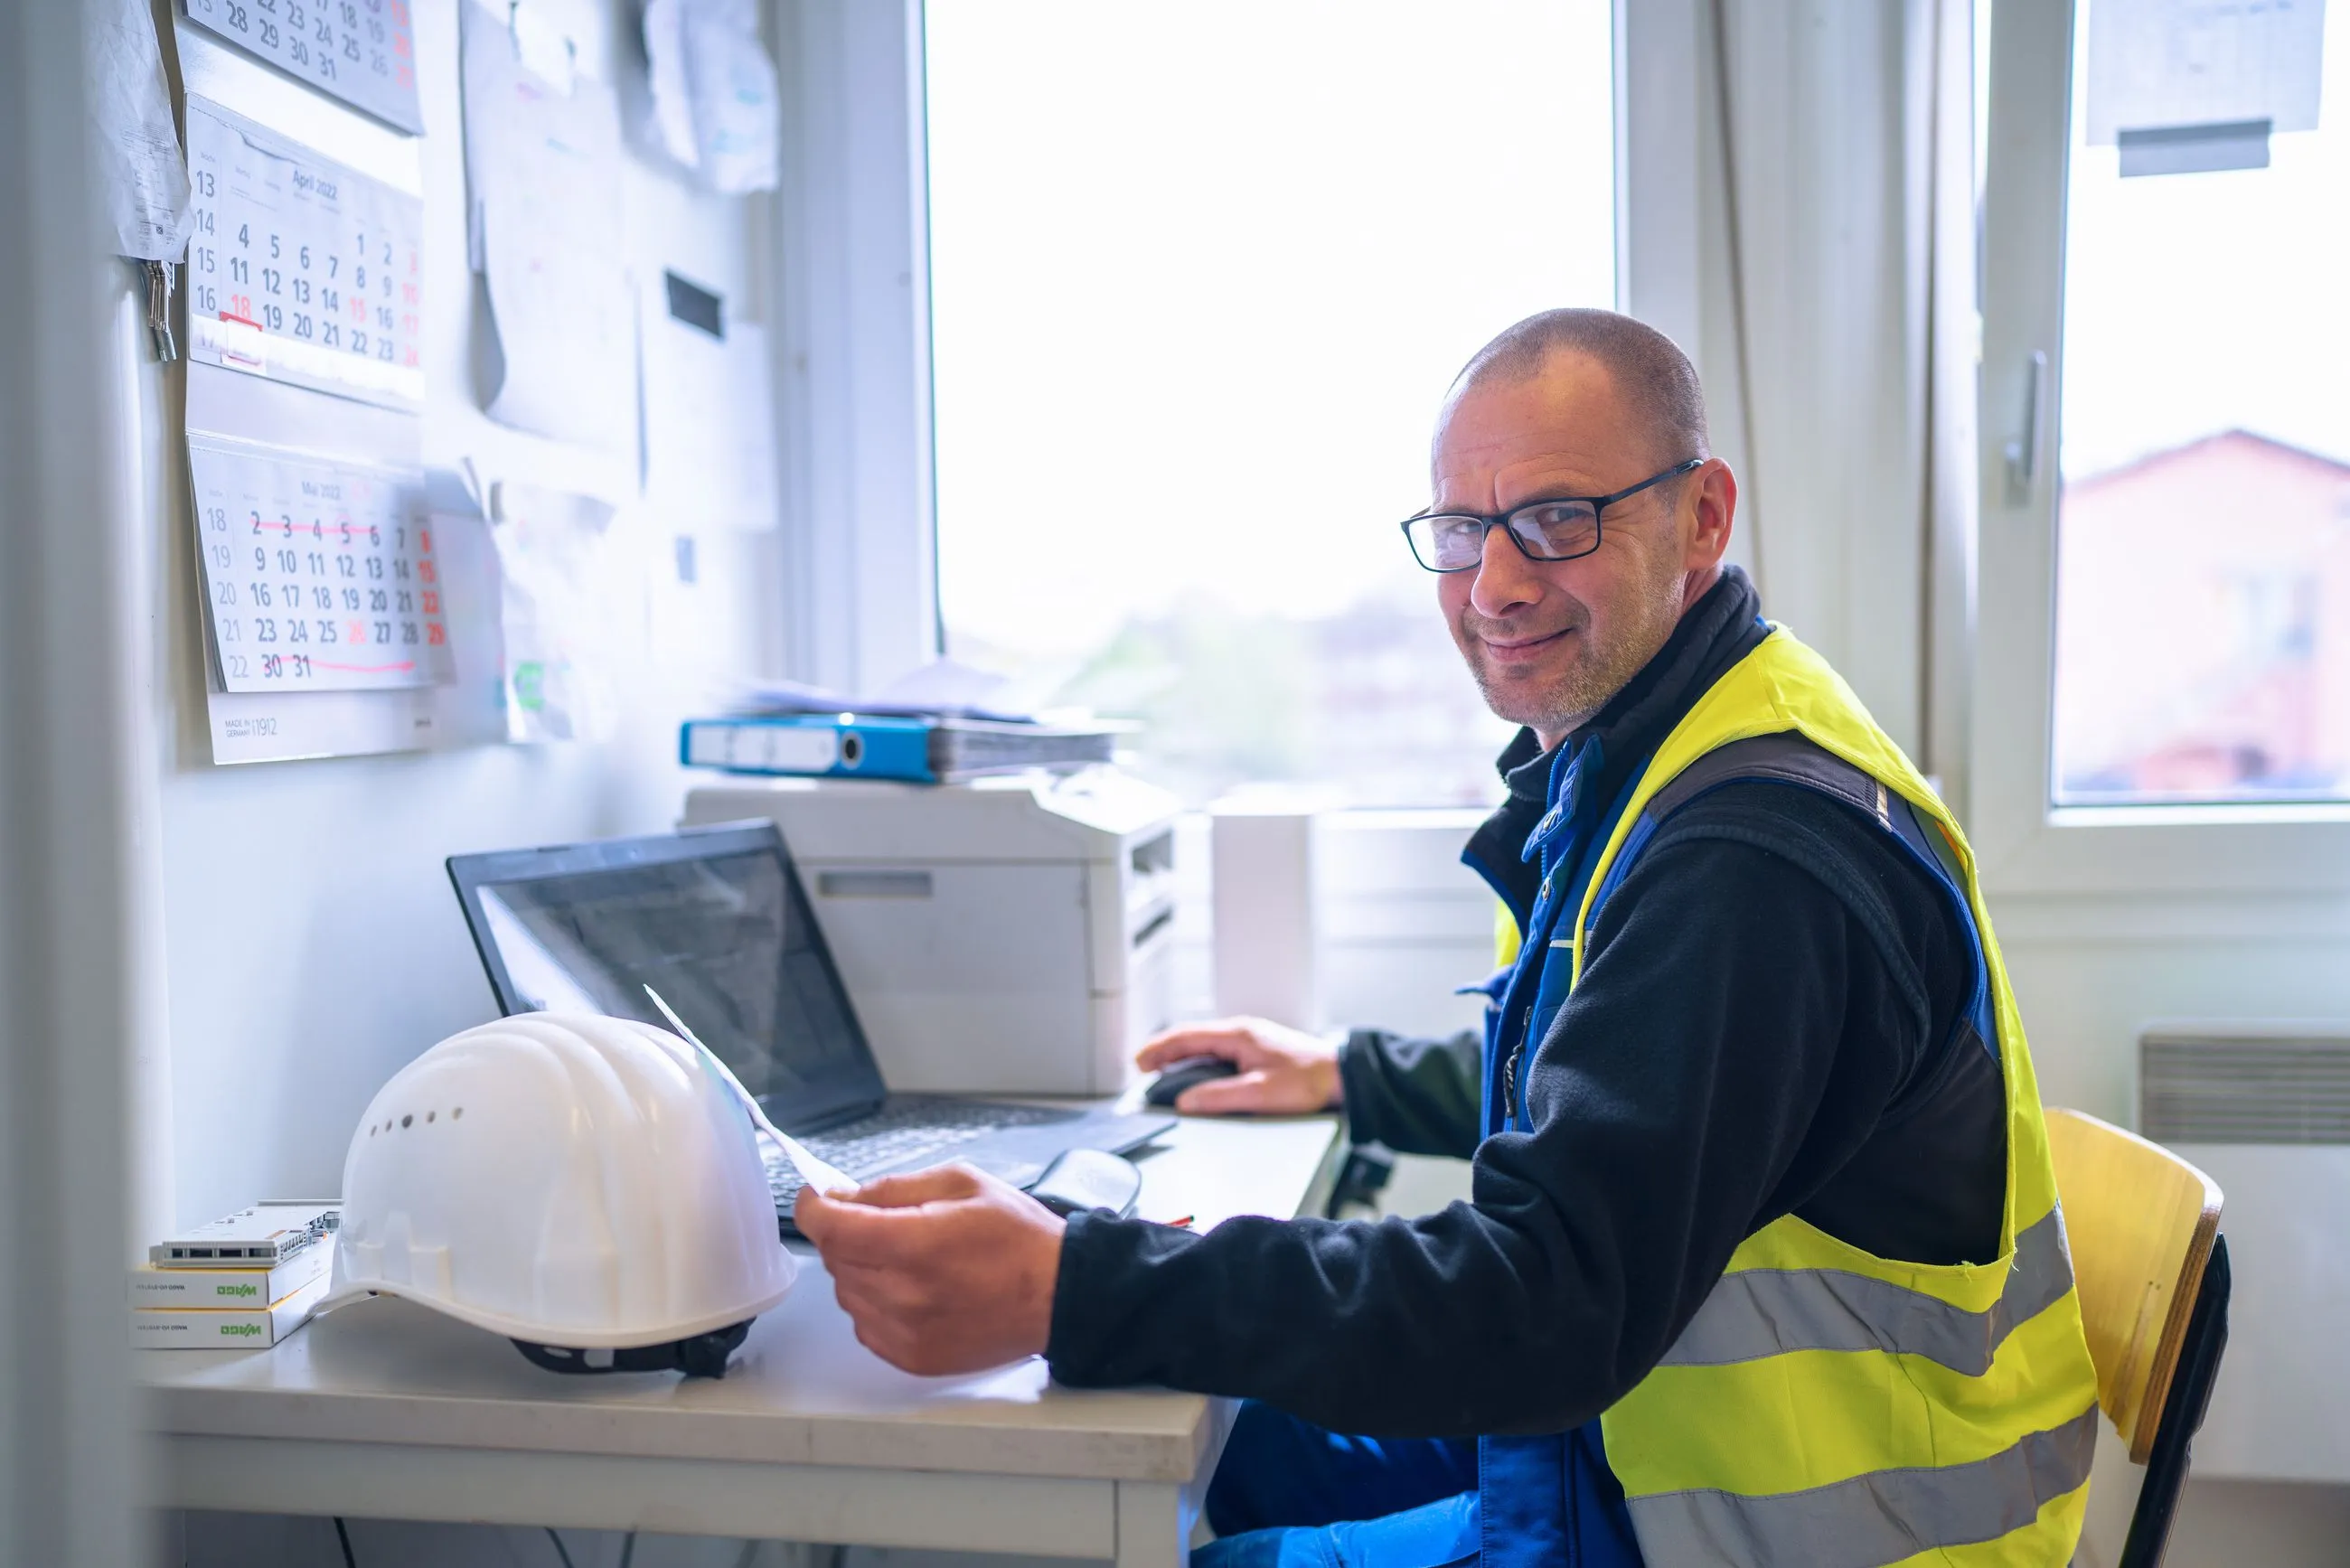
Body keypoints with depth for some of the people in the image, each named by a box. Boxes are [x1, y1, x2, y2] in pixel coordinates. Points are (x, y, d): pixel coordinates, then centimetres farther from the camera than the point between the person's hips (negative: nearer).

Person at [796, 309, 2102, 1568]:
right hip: (1631, 1417, 9)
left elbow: (1554, 1296, -33)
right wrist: (1350, 1076, 21)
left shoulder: (1759, 854, -28)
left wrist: (1068, 1293, -37)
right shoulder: (1633, 763, 7)